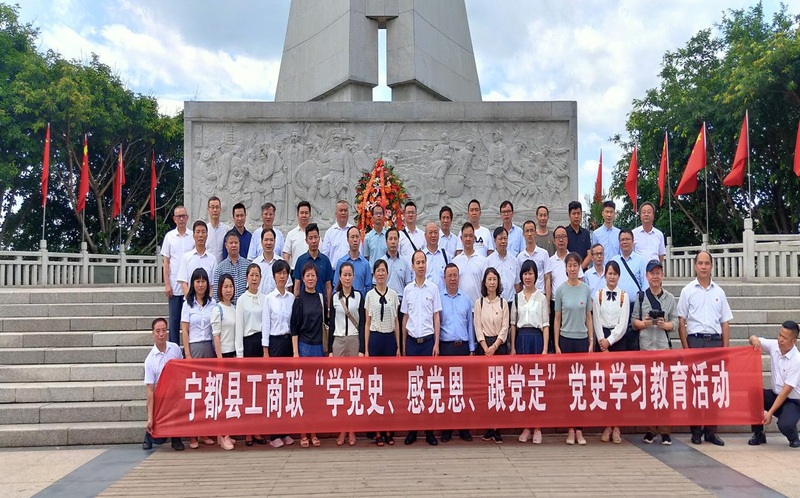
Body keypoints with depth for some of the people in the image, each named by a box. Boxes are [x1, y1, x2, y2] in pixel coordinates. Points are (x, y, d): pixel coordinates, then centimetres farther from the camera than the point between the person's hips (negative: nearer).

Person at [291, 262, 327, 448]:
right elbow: (294, 327, -3)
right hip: (304, 346, -3)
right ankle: (303, 433, 8)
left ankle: (314, 432, 15)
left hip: (318, 346, 3)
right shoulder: (299, 300, -2)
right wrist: (295, 352, -8)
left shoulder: (321, 298, 7)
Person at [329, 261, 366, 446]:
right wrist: (329, 350, 3)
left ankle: (352, 429, 6)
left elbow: (362, 323, -2)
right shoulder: (334, 298, 8)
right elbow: (331, 324, 8)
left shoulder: (359, 296, 2)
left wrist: (362, 349, -8)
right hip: (338, 342, 2)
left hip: (355, 341, -2)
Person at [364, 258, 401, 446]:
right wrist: (366, 348, -1)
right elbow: (367, 323, 4)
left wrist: (398, 346, 5)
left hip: (390, 338, 1)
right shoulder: (369, 295, 3)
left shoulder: (393, 295, 6)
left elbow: (396, 321, 9)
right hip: (375, 338, -1)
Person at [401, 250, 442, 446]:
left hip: (428, 340, -2)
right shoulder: (407, 289, 7)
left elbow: (436, 317, 1)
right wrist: (403, 344, 8)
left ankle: (429, 430, 9)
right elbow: (405, 317, 10)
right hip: (412, 340, 2)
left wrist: (436, 343, -4)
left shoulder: (433, 288, 1)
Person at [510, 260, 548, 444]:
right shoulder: (517, 298, 10)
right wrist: (512, 347, 5)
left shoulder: (541, 298, 2)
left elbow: (546, 325, 0)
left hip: (536, 338, -2)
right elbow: (513, 324, 11)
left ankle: (537, 427, 5)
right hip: (521, 339, 3)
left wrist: (545, 348, -7)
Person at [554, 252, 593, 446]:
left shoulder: (586, 289, 4)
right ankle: (570, 428, 9)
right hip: (566, 339, -1)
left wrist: (591, 341, 2)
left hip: (582, 339, 1)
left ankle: (579, 428, 9)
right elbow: (557, 319, 3)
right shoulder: (561, 290, 0)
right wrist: (556, 344, -1)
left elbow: (589, 317, 7)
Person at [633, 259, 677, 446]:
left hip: (664, 347, 0)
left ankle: (665, 431, 2)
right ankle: (650, 429, 9)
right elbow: (634, 321, 8)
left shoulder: (670, 298, 8)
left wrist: (665, 324, -13)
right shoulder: (640, 297, 9)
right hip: (645, 347, 0)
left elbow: (675, 324, 6)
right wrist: (644, 323, -11)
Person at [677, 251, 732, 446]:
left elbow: (725, 322, 12)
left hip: (715, 341, 2)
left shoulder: (719, 292, 12)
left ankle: (711, 430, 10)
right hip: (695, 340, -2)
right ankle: (696, 430, 8)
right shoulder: (688, 290, 4)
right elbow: (681, 321, 1)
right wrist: (686, 347, -6)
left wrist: (725, 348, 3)